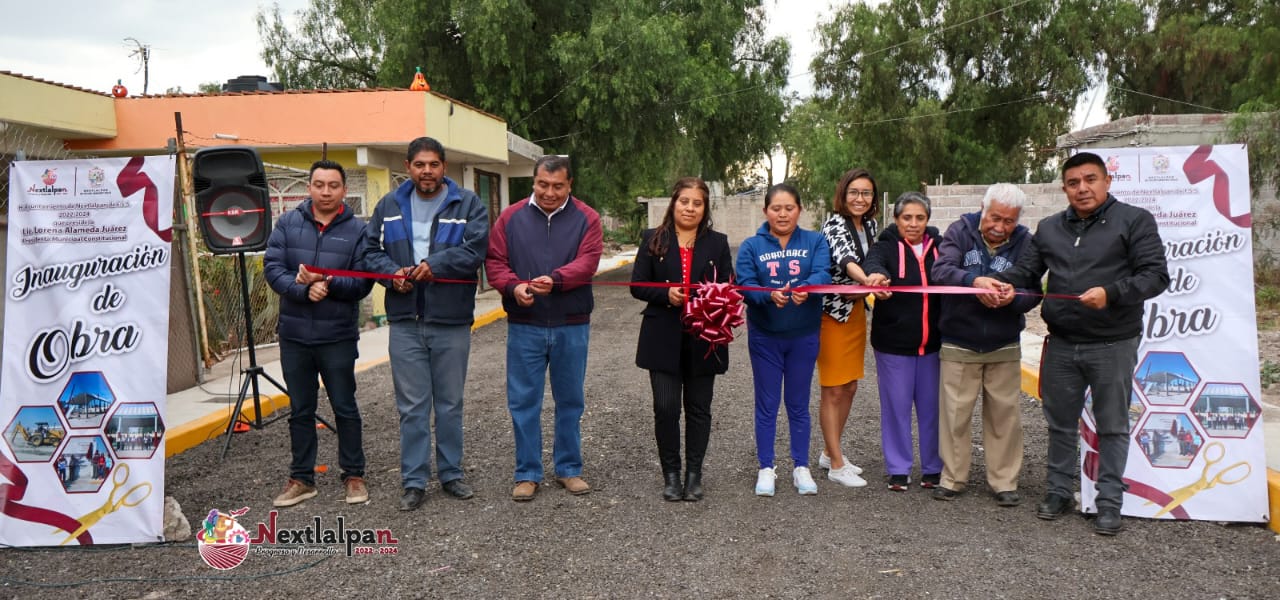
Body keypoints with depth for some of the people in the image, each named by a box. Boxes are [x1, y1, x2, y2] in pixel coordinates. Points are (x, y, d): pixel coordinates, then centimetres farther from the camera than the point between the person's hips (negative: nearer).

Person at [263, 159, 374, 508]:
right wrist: (304, 290, -21)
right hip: (294, 335, 3)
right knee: (300, 410, 13)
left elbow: (363, 282, -9)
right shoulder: (288, 223, 3)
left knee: (345, 408, 8)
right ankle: (301, 478, 26)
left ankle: (354, 475, 22)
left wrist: (326, 283, -24)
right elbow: (272, 268, -5)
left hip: (338, 336, -2)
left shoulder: (357, 229, -4)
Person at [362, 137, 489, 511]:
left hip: (452, 322, -1)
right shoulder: (390, 206, 8)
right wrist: (393, 274, -12)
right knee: (412, 406, 7)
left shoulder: (467, 204, -1)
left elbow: (475, 250, -13)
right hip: (405, 322, 2)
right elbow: (371, 251, 7)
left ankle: (451, 474, 26)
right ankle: (414, 481, 17)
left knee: (450, 404, 12)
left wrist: (434, 264, -20)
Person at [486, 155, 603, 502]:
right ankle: (527, 474, 17)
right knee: (524, 401, 4)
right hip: (524, 326, 0)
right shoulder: (511, 217, 5)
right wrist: (513, 287, -19)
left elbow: (588, 261, -12)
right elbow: (494, 262, 0)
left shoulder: (585, 219, 1)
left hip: (572, 326, 0)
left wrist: (555, 280, -29)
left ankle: (569, 469, 26)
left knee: (570, 401, 11)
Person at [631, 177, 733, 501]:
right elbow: (638, 286, 1)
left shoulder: (718, 243, 7)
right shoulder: (653, 240, 4)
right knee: (666, 407, -2)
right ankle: (671, 473, 14)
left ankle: (694, 474, 21)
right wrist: (666, 295, -16)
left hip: (702, 339, 1)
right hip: (663, 339, -1)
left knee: (698, 408, 9)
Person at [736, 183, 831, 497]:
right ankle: (766, 468, 21)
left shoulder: (815, 241, 0)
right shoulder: (751, 246, -1)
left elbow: (823, 274, -16)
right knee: (767, 404, 9)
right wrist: (770, 295, -34)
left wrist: (805, 289, -39)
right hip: (764, 337, 0)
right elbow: (745, 284, -13)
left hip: (804, 336, 0)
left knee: (798, 403, 12)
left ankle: (801, 467, 26)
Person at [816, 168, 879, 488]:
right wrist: (868, 280, -52)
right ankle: (836, 465, 7)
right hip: (833, 312, -8)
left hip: (857, 311, 8)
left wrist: (861, 291, -2)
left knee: (850, 387, 13)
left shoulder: (870, 225, 9)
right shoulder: (834, 224, -14)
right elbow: (846, 258, -33)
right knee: (834, 390, -1)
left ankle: (830, 451, 28)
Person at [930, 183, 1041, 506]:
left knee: (1005, 415, 7)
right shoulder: (960, 231, -5)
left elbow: (1033, 293, -7)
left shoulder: (1025, 242, -3)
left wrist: (1013, 298, -30)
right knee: (955, 413, 5)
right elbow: (941, 270, -20)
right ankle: (953, 478, 18)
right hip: (957, 345, -1)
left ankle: (1005, 482, 20)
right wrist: (974, 281, -38)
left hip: (1005, 347, 1)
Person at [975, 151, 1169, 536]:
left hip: (1113, 345, -4)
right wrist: (1000, 282, -10)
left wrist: (1111, 294, -25)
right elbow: (1026, 271, 11)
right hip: (1061, 345, 4)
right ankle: (1059, 492, 27)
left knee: (1112, 426, 7)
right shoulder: (1049, 228, 12)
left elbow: (1156, 275, -9)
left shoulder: (1134, 221, -3)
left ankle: (1109, 502, 18)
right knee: (1060, 424, 13)